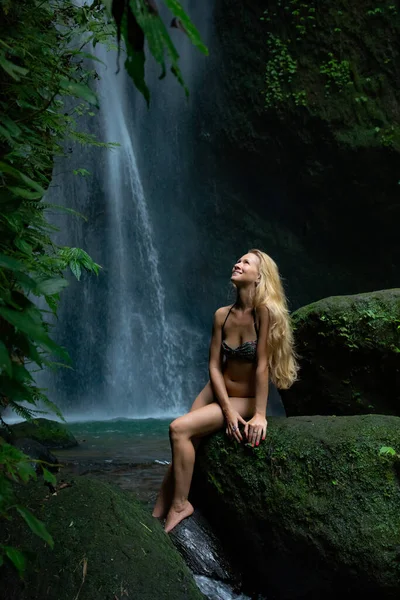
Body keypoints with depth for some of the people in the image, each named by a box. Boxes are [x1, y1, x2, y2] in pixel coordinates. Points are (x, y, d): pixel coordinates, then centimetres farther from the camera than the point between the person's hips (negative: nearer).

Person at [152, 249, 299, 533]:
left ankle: (180, 505, -5)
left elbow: (262, 364, -23)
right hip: (217, 392, 5)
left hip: (247, 399, -5)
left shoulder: (265, 311, -21)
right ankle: (158, 513, 2)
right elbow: (214, 365, -3)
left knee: (179, 429, -20)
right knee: (184, 445, -9)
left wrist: (260, 414, -24)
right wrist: (228, 410, -14)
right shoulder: (222, 315, -3)